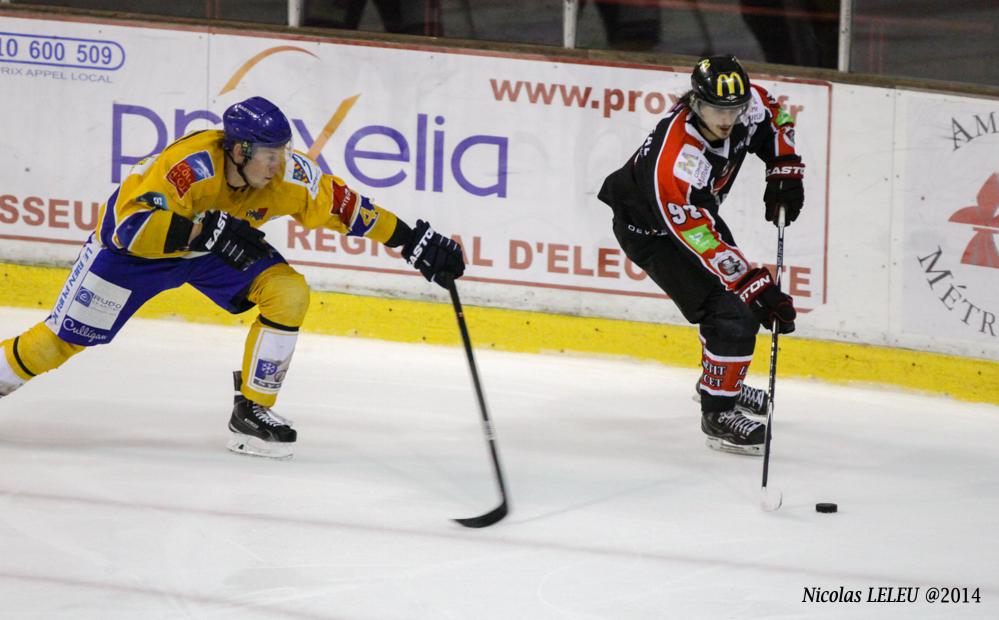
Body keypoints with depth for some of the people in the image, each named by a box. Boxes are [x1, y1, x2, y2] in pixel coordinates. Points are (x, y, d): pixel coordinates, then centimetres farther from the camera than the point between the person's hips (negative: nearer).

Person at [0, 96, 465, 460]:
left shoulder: (287, 175, -25)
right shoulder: (190, 165, -40)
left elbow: (346, 206, -16)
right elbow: (134, 228, -45)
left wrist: (416, 242, -18)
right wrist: (210, 230, -49)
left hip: (218, 247, 5)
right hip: (133, 243, -5)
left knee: (288, 294, -15)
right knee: (61, 341, -6)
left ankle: (251, 412, -4)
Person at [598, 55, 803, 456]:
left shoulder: (748, 104, -20)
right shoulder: (676, 159, -42)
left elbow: (773, 121, 7)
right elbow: (704, 242, -40)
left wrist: (785, 170, -4)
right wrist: (757, 288, -40)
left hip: (697, 209, 8)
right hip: (651, 230, -8)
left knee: (742, 291, 22)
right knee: (730, 312, -18)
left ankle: (720, 379, 47)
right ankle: (718, 413, -3)